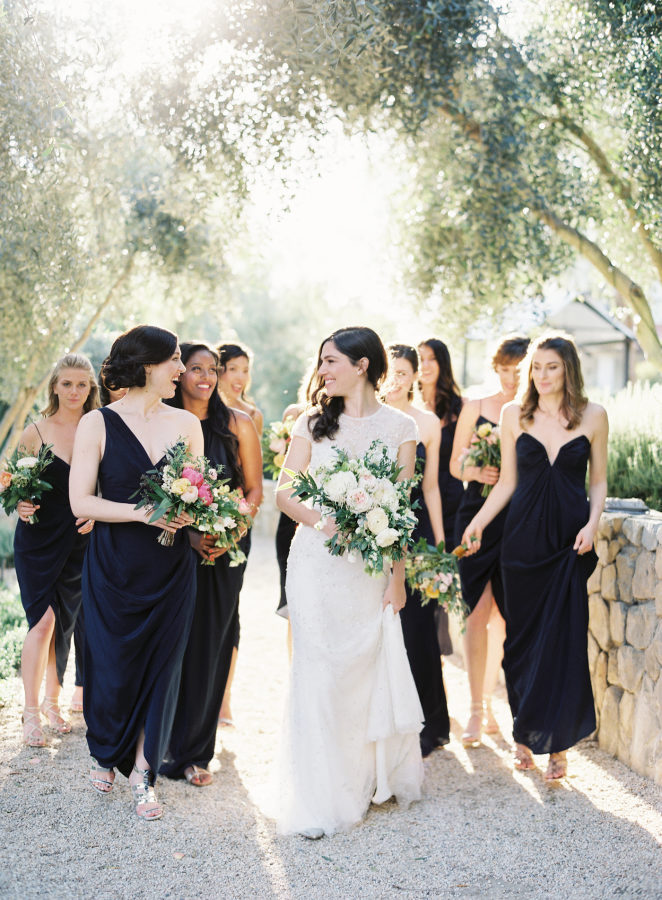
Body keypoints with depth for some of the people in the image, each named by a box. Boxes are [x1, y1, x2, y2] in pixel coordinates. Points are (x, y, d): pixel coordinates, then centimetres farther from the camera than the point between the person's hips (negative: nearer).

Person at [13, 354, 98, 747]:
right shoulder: (35, 433, -2)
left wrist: (96, 513, -10)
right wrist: (20, 506, -16)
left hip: (80, 540, 2)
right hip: (38, 539, -2)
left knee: (65, 624, 9)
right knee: (43, 619, -11)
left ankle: (52, 701, 26)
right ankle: (31, 711, -1)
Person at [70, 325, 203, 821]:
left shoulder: (186, 423, 4)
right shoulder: (97, 424, -5)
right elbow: (81, 501, -9)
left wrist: (187, 512, -12)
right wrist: (140, 513, -21)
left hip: (172, 566, 2)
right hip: (114, 565, -2)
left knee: (161, 666, 4)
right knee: (113, 664, 8)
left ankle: (142, 770, 19)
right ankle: (105, 753, 36)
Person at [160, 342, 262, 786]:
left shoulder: (238, 424, 3)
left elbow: (255, 490, 5)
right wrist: (189, 533, -14)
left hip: (224, 551, 1)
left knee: (209, 647, 3)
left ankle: (194, 752, 14)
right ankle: (162, 746, 16)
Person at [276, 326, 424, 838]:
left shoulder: (399, 427, 4)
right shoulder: (313, 423, 8)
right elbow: (284, 493, 2)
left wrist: (398, 576, -2)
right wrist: (323, 521, -18)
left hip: (371, 566, 0)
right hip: (317, 561, 0)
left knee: (371, 668, 6)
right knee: (319, 671, -2)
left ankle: (373, 777, 27)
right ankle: (321, 800, 4)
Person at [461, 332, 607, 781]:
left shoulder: (593, 416, 2)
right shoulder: (514, 414, 4)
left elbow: (599, 480, 8)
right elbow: (507, 482, 8)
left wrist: (592, 524, -7)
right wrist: (478, 522, -2)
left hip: (570, 541, -1)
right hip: (524, 538, 1)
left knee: (563, 640, -1)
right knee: (522, 637, 5)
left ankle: (557, 743, 11)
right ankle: (524, 735, 19)